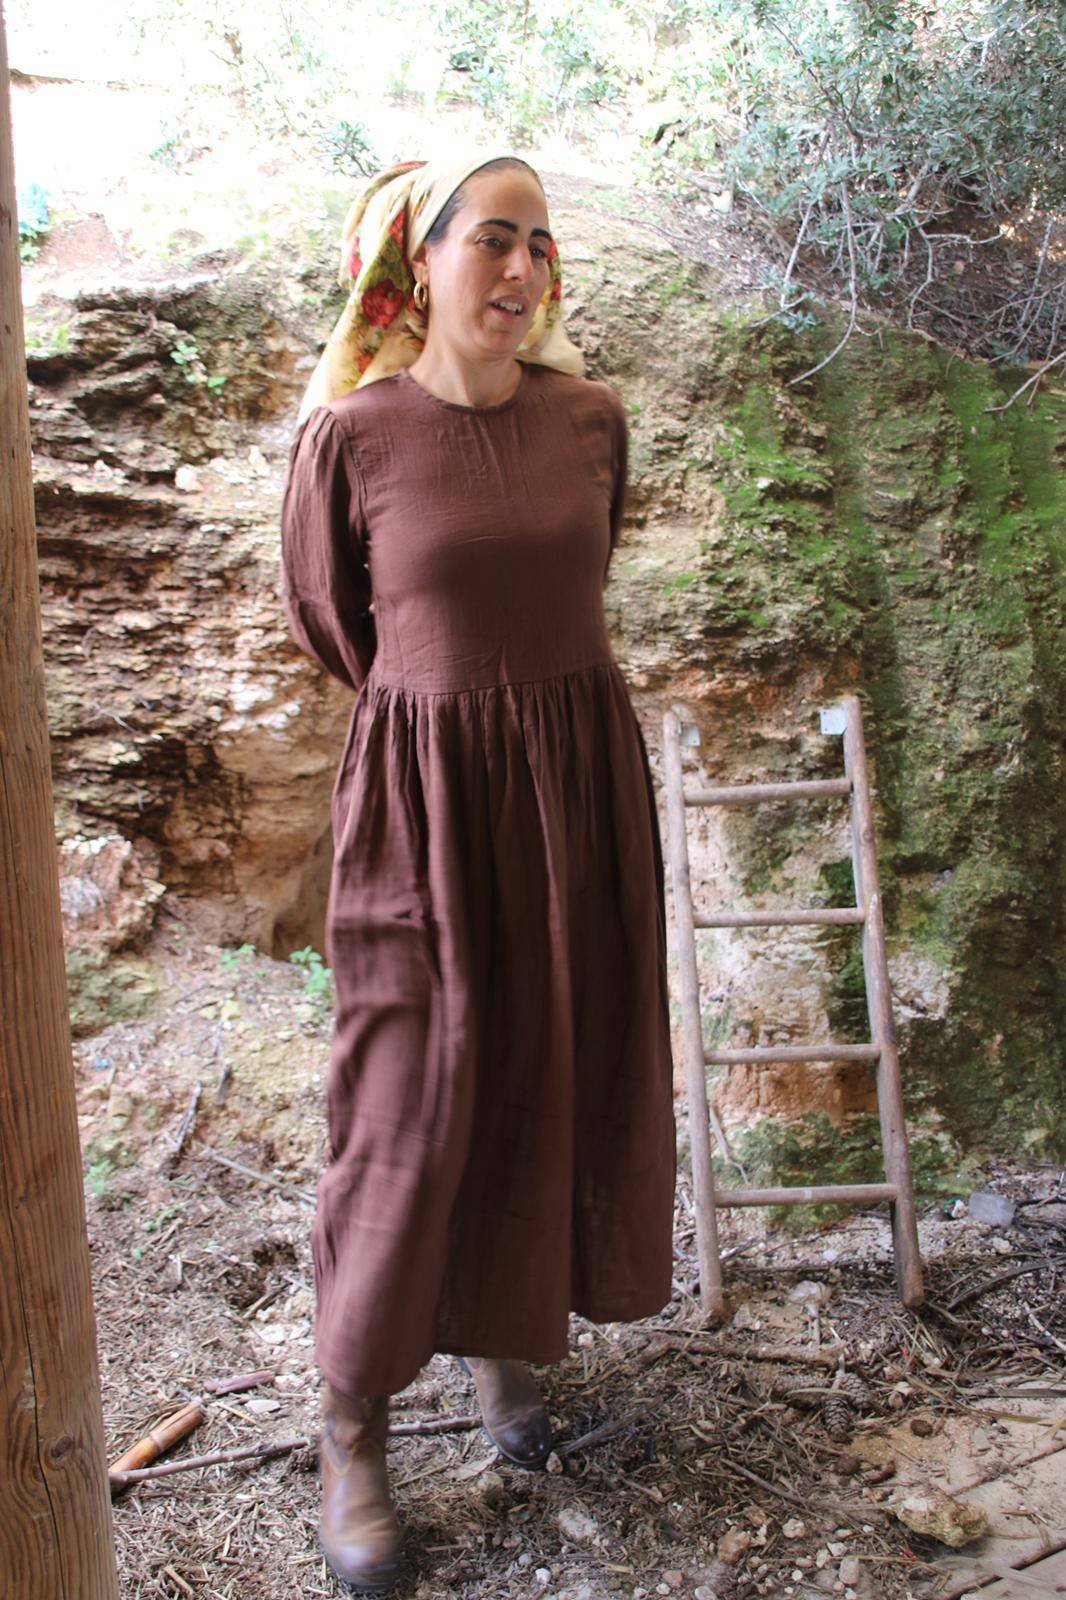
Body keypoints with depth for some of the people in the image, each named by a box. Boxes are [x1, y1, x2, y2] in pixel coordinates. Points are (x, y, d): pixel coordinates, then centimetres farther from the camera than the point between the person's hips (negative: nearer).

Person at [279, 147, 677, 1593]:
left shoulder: (593, 417, 2)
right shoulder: (351, 433, -8)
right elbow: (324, 617, 6)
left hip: (581, 781, 4)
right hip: (422, 792, -4)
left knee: (562, 1076, 12)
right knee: (415, 1102, 1)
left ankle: (508, 1336, 37)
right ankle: (353, 1429, 21)